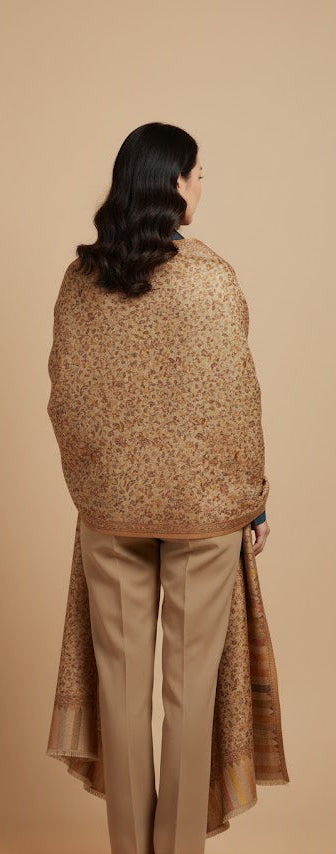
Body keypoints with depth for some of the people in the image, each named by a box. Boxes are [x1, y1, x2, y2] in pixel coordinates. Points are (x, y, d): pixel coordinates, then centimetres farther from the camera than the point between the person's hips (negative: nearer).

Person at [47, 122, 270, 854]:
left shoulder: (80, 277, -1)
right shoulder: (211, 276, -12)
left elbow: (64, 394, 3)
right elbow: (234, 398, -10)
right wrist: (254, 497, 1)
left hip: (110, 500, 3)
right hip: (201, 501, -3)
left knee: (120, 675, 13)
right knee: (190, 680, 9)